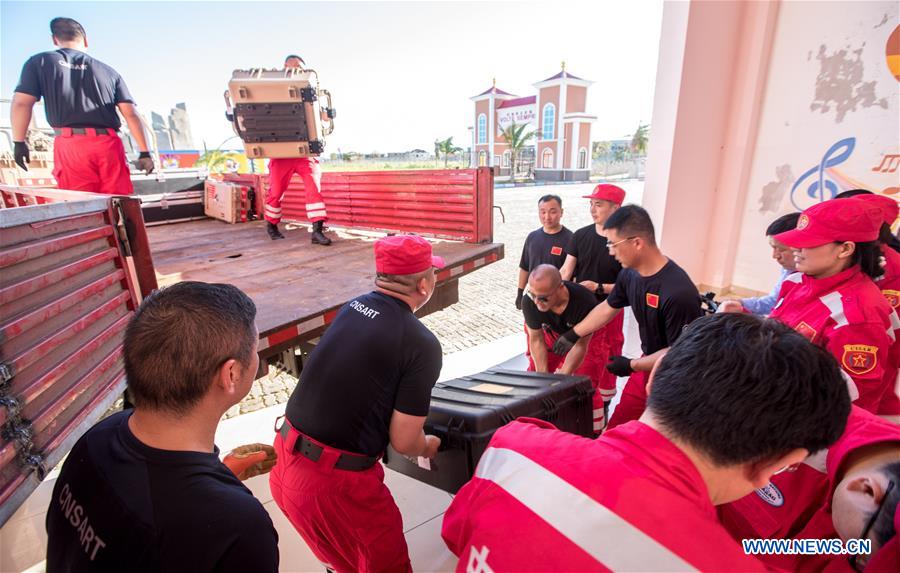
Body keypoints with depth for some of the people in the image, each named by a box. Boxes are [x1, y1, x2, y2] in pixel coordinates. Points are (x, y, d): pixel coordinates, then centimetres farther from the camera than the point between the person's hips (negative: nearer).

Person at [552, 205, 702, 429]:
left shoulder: (678, 292, -31)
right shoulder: (629, 274, -8)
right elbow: (607, 309, 10)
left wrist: (632, 365, -14)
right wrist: (572, 335, 18)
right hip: (647, 367, 7)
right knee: (616, 432, 16)